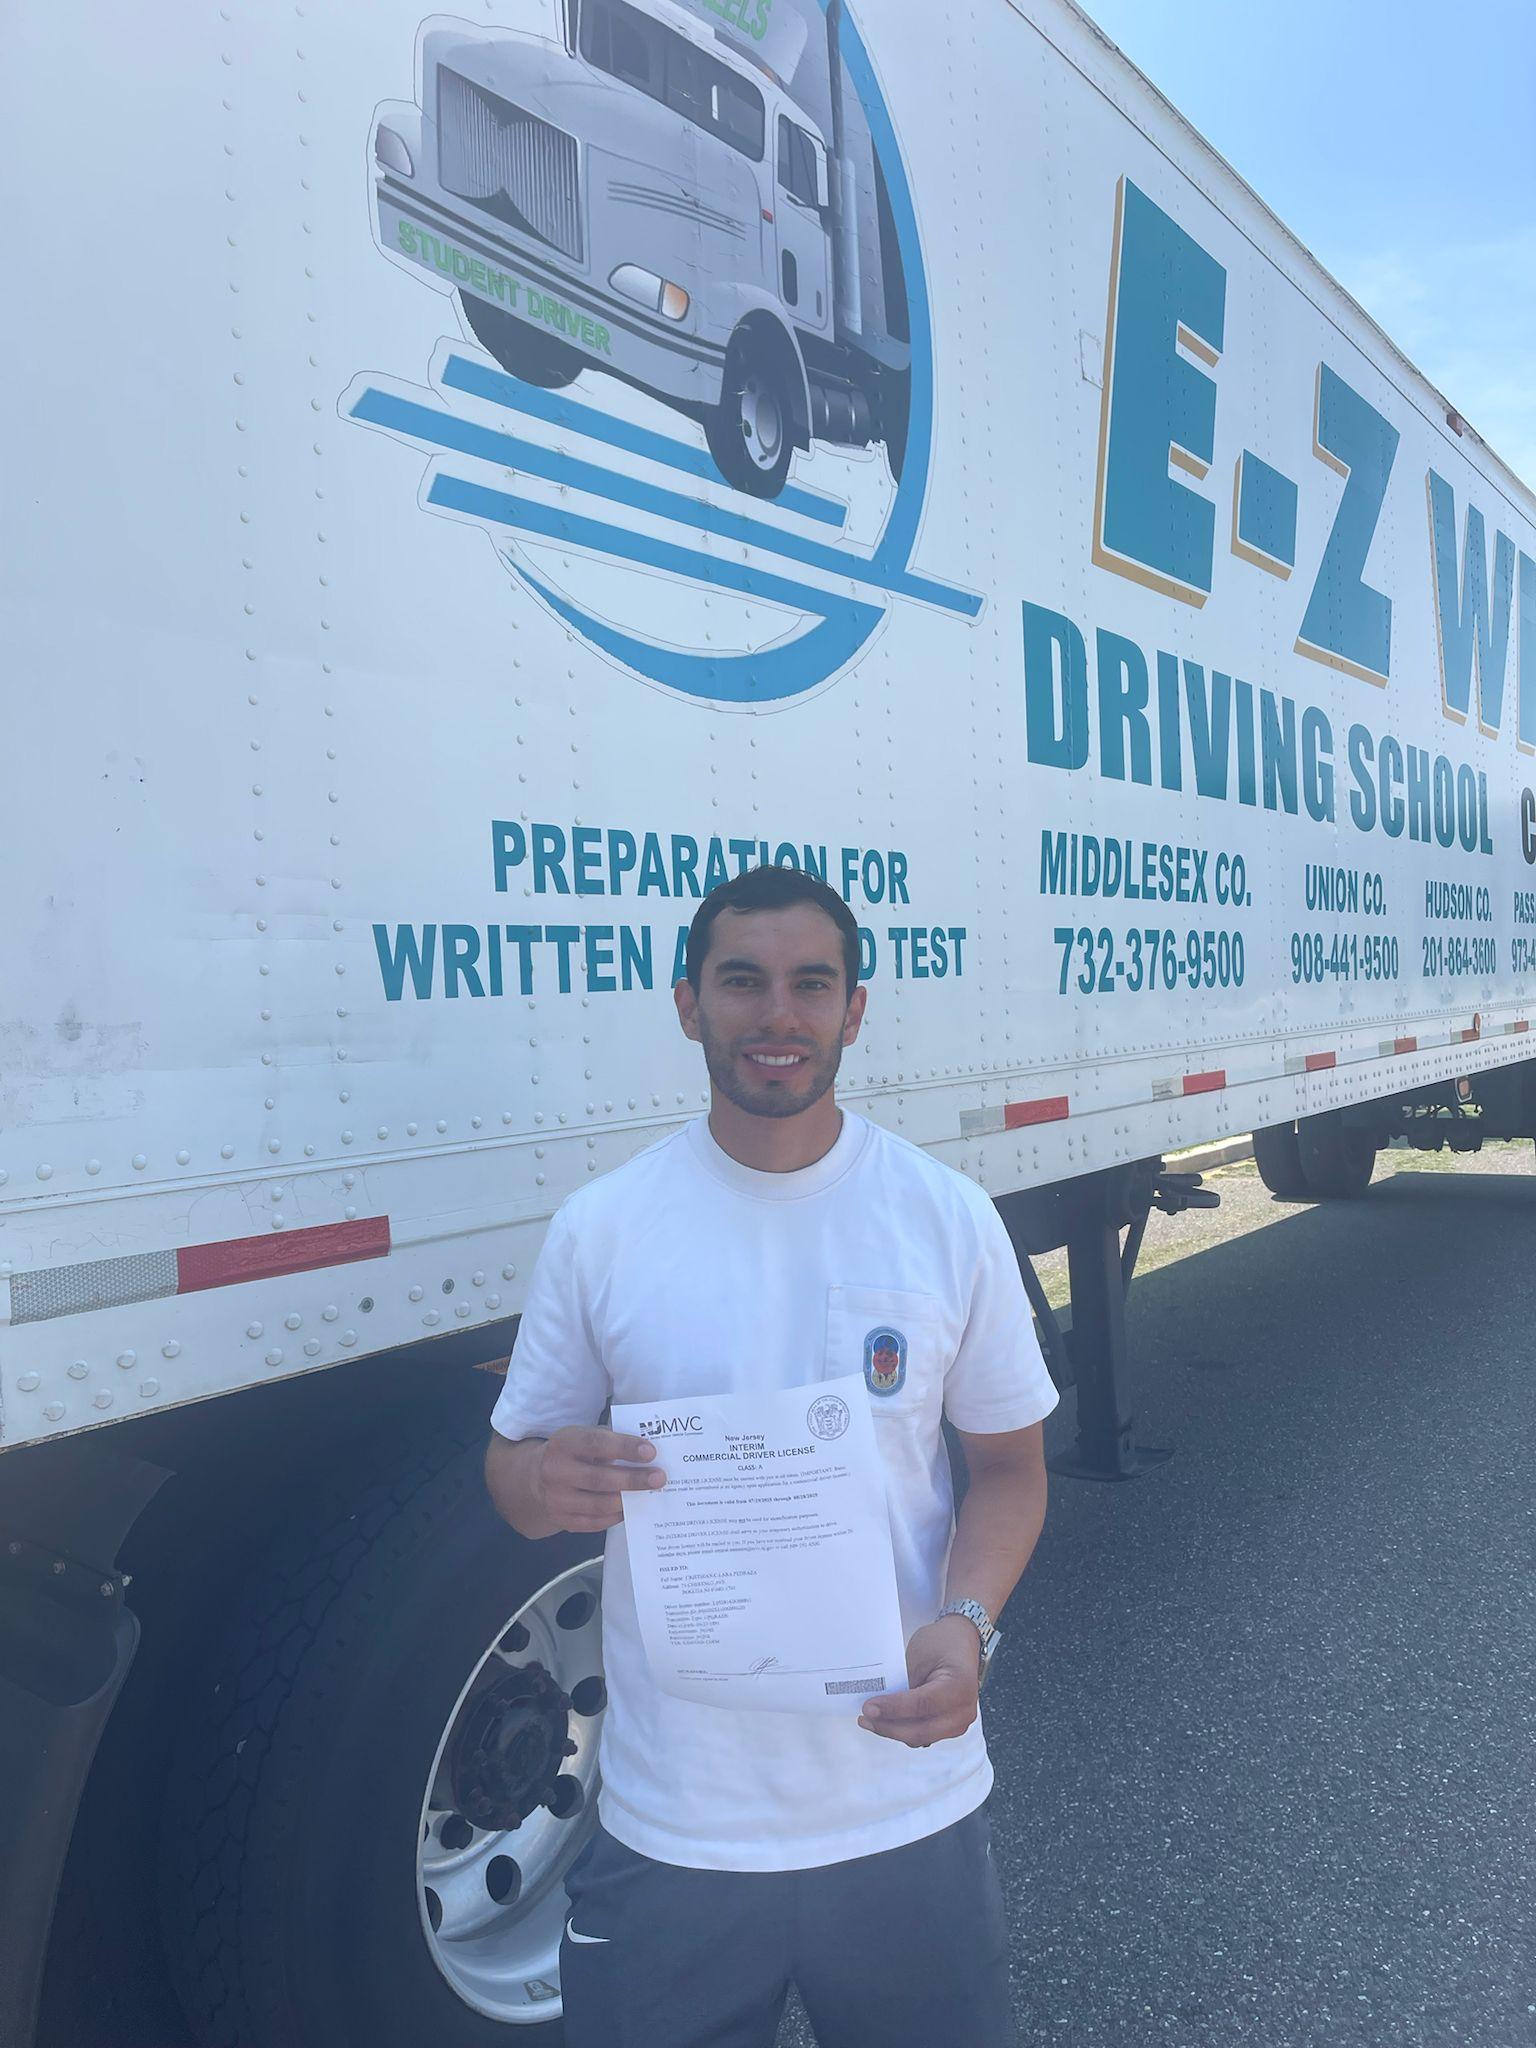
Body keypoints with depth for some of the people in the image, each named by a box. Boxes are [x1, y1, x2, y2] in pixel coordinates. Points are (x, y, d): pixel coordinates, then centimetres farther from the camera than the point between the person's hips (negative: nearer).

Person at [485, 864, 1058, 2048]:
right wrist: (542, 1482, -21)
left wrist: (965, 1625, -16)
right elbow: (515, 1468, 2)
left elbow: (1010, 1464, 2)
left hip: (909, 1806, 1)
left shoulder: (949, 1217, -5)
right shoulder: (600, 1227, -6)